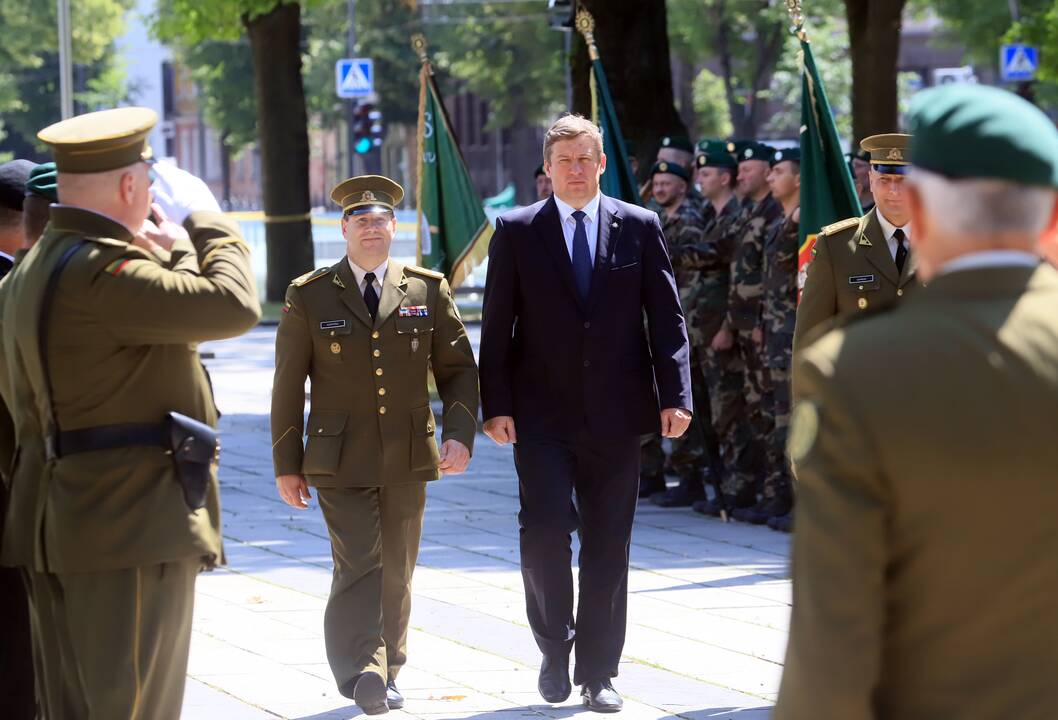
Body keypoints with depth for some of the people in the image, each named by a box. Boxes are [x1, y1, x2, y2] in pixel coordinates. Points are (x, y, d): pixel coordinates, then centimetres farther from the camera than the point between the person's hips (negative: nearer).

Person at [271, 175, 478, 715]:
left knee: (396, 572, 10)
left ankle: (385, 675, 21)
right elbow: (288, 384, 4)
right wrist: (287, 464, 2)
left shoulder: (428, 291, 6)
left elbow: (457, 369, 10)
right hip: (341, 461, -3)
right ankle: (362, 674, -22)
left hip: (408, 458, 3)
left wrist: (459, 435, -5)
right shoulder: (309, 296, 2)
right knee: (358, 567, -15)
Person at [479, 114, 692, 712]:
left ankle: (599, 673, 15)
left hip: (615, 415, 1)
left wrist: (676, 395, -6)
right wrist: (497, 406, -5)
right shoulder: (516, 232, 4)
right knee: (545, 529, -14)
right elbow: (497, 328, 3)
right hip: (542, 416, -1)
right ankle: (555, 647, 9)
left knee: (609, 546, 5)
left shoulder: (639, 228, 6)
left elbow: (667, 318, 4)